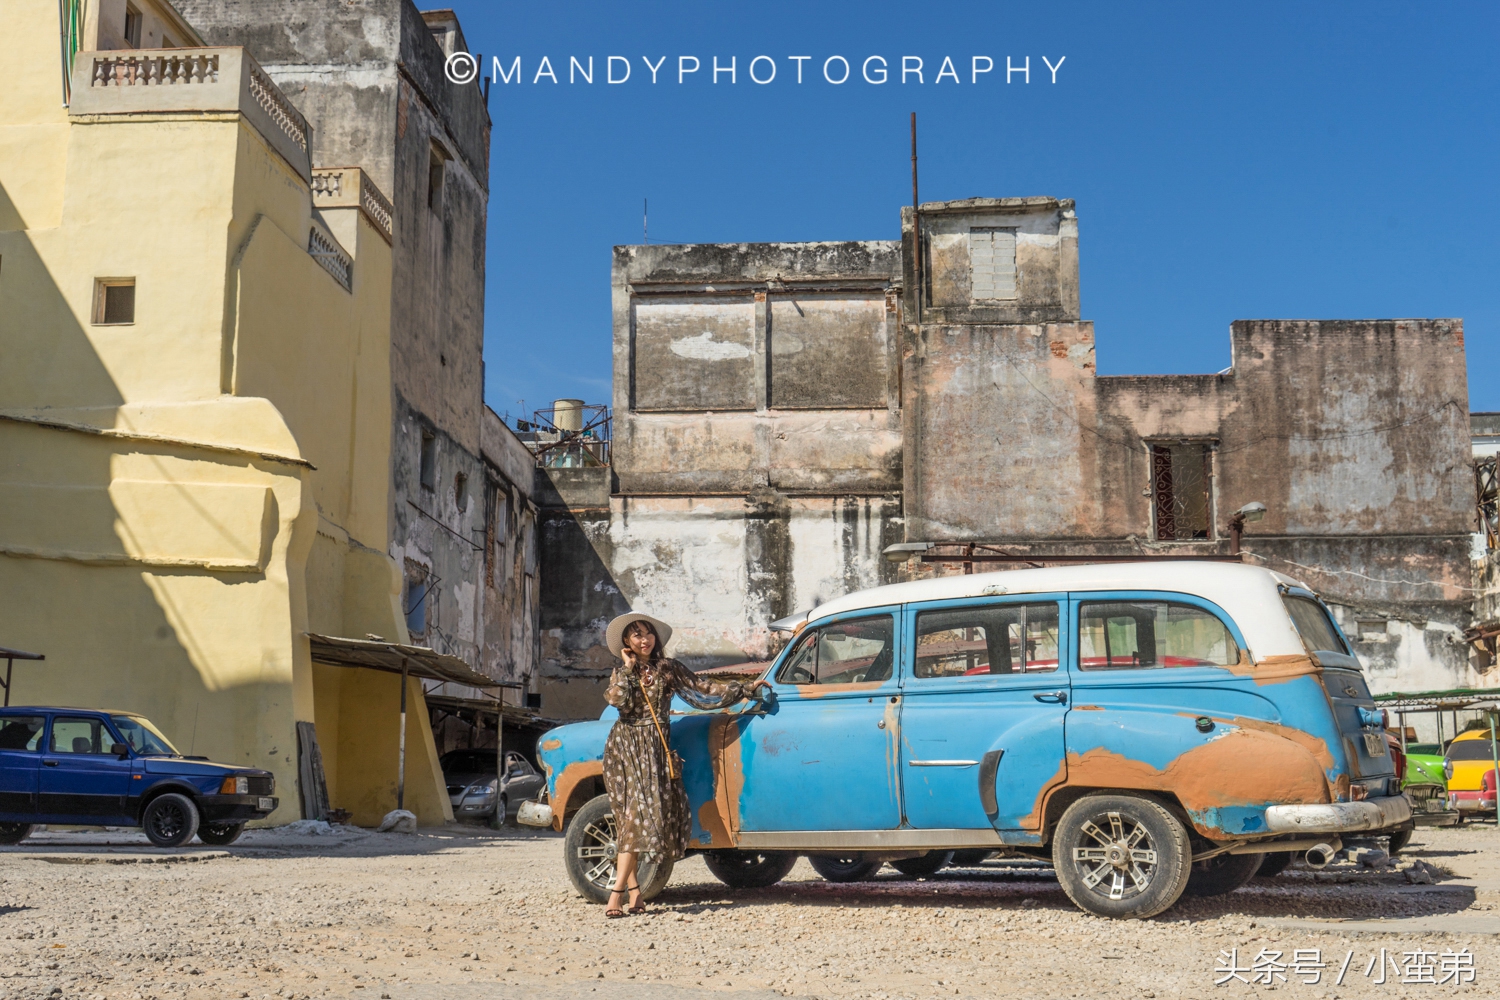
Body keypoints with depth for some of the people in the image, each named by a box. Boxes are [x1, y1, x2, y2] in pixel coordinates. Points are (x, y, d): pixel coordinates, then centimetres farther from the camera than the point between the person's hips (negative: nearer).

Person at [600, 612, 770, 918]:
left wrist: (746, 689, 9)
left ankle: (620, 891, -14)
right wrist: (628, 668, -3)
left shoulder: (668, 668, 11)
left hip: (656, 748, 0)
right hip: (626, 747, 0)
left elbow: (704, 688, 11)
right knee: (634, 812, -8)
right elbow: (618, 700, -10)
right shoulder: (621, 672, 10)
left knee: (641, 813, -11)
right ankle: (631, 890, -7)